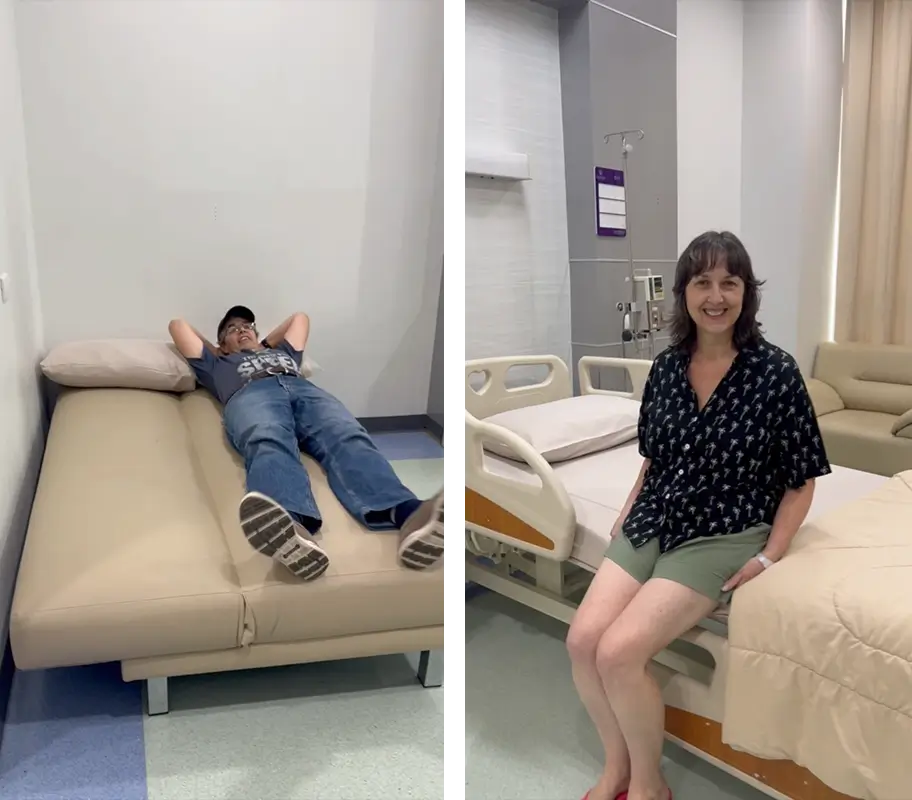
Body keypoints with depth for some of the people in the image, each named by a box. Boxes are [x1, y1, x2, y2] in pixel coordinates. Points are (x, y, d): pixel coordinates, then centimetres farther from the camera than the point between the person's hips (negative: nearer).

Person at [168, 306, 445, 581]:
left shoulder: (282, 352, 49)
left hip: (305, 390, 2)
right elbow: (178, 325, 46)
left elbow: (300, 317, 62)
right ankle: (290, 526, -75)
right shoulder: (219, 364, 42)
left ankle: (406, 515, -65)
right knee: (269, 445, -41)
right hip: (250, 395, -2)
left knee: (348, 439, -34)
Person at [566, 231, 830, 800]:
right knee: (583, 639, -14)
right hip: (651, 526, 5)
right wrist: (626, 516, 6)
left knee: (621, 651, -21)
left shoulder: (776, 371, -9)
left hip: (724, 538, -5)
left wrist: (769, 557, -11)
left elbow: (801, 481, -3)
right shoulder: (667, 367, 4)